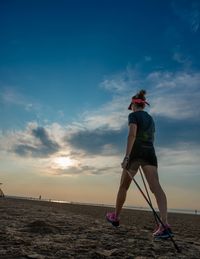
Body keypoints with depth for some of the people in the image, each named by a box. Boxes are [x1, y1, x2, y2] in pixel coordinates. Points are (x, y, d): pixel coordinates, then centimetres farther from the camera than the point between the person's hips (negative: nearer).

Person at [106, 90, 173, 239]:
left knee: (123, 186, 11)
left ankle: (116, 217, 27)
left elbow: (132, 134, -16)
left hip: (136, 152, -5)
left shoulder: (133, 115, 0)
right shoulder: (151, 119, 23)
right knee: (156, 187, -11)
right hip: (150, 153, 6)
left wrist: (127, 156, -21)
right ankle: (165, 225, -26)